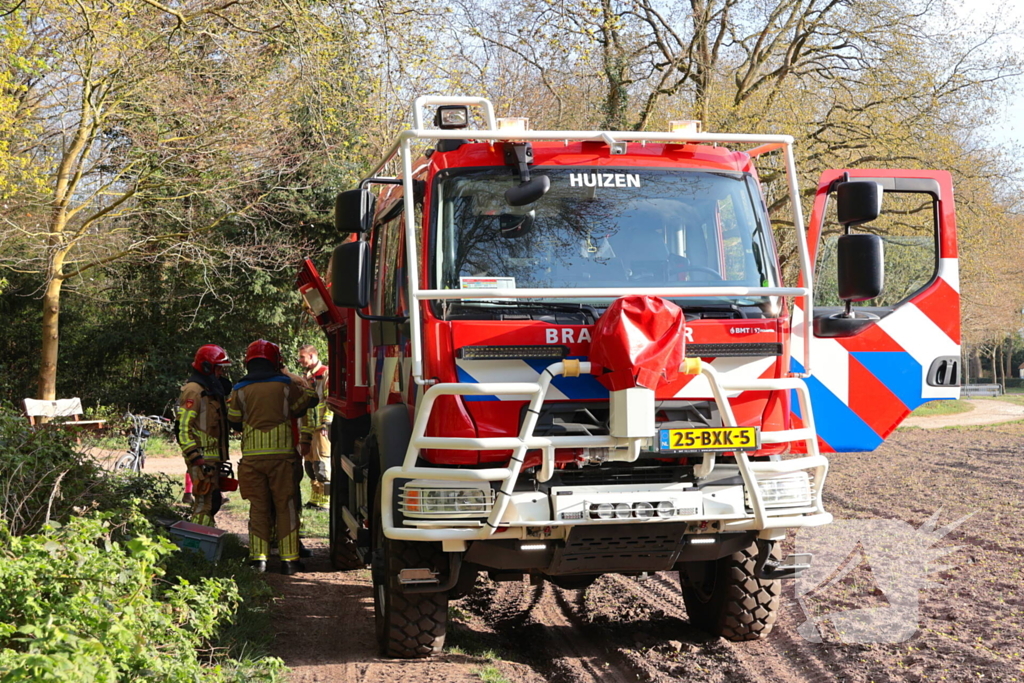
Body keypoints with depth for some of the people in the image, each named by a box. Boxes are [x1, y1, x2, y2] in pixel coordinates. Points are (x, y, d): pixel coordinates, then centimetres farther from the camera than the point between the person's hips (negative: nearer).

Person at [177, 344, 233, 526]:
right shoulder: (194, 391, -12)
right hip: (202, 458, -10)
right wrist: (196, 458, -24)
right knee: (205, 503, -12)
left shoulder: (212, 390, 20)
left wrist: (222, 458, 24)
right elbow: (184, 427, -18)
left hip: (213, 457, 10)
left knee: (213, 501, 15)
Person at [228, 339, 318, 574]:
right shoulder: (284, 385, 1)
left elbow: (234, 422, 13)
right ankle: (289, 559, 1)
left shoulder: (240, 390, 3)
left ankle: (258, 558, 4)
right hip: (281, 455, -1)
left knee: (258, 506, 8)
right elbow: (310, 399, 16)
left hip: (252, 456, 1)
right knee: (285, 506, 3)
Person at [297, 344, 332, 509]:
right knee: (310, 462, 12)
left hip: (322, 428, -9)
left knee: (322, 463, -11)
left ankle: (325, 500, -7)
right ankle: (315, 498, 20)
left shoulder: (326, 374, -8)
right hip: (310, 429, 9)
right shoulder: (307, 378, 20)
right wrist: (304, 433, 18)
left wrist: (327, 422, -21)